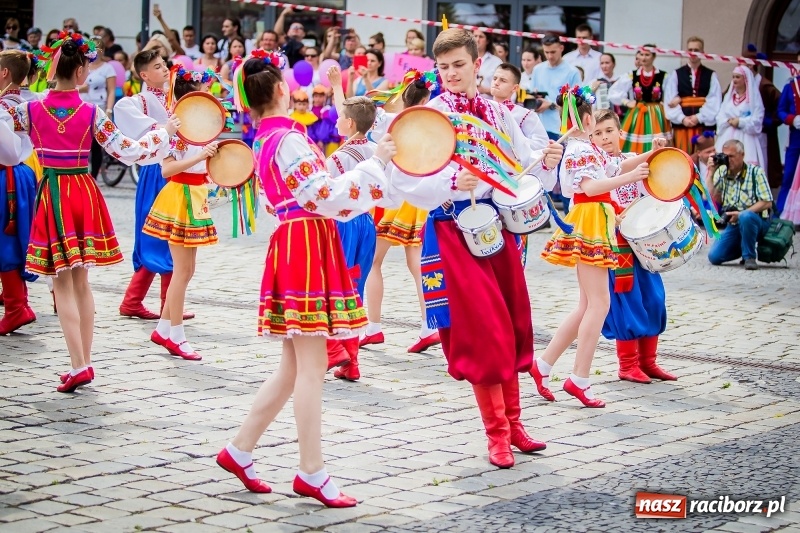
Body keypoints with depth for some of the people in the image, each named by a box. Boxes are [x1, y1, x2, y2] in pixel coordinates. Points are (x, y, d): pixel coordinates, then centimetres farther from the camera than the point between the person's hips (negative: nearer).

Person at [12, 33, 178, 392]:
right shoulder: (91, 114, -9)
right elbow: (127, 153, -7)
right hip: (84, 193, 1)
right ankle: (85, 362, 17)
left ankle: (79, 365, -5)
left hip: (51, 196, -1)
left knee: (62, 284, 3)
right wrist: (164, 132, 5)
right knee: (81, 282, 14)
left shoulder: (30, 111, -7)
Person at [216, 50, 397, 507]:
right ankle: (312, 474, -1)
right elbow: (326, 198, -19)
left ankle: (240, 451, 20)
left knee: (296, 367, 15)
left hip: (298, 245, 10)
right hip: (306, 249, -10)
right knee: (311, 368, -6)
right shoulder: (288, 138, -14)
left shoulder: (270, 137, 16)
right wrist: (374, 164, -16)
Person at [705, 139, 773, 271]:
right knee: (714, 257, -11)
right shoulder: (722, 172, 7)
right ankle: (742, 247, 18)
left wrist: (741, 214, -21)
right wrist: (710, 172, -6)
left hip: (757, 221, -5)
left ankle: (749, 257, -19)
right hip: (734, 225, 5)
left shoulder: (755, 171, -5)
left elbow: (767, 202, -12)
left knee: (745, 217, -41)